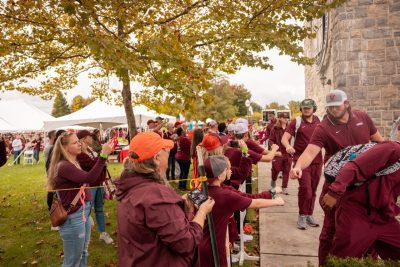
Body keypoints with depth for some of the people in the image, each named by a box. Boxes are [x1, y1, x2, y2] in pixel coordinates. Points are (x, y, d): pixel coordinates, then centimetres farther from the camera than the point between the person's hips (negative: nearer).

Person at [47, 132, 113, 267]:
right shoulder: (64, 166, -22)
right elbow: (89, 178, -36)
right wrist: (103, 155, -38)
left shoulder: (74, 163, 11)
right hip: (73, 217, -10)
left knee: (83, 254, 23)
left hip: (83, 213, 10)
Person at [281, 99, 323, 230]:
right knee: (305, 188, -9)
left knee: (313, 189, 11)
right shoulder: (296, 122, -3)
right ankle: (302, 216, 7)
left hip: (317, 160, 4)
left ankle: (309, 215, 26)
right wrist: (288, 146, -33)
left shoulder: (320, 122, 8)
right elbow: (285, 138, -12)